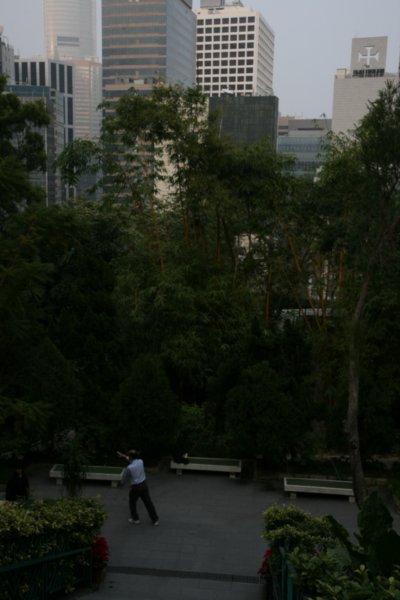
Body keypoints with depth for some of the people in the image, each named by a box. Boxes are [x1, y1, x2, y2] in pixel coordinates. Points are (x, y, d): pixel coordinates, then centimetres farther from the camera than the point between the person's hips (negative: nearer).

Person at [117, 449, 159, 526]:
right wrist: (124, 456, 25)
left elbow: (123, 480, -9)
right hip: (144, 484, 5)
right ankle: (155, 520, 17)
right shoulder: (141, 461, -7)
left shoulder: (129, 468, -22)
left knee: (132, 504, 20)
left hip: (135, 487, -5)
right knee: (148, 503, 12)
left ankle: (135, 519, 32)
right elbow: (133, 460, 19)